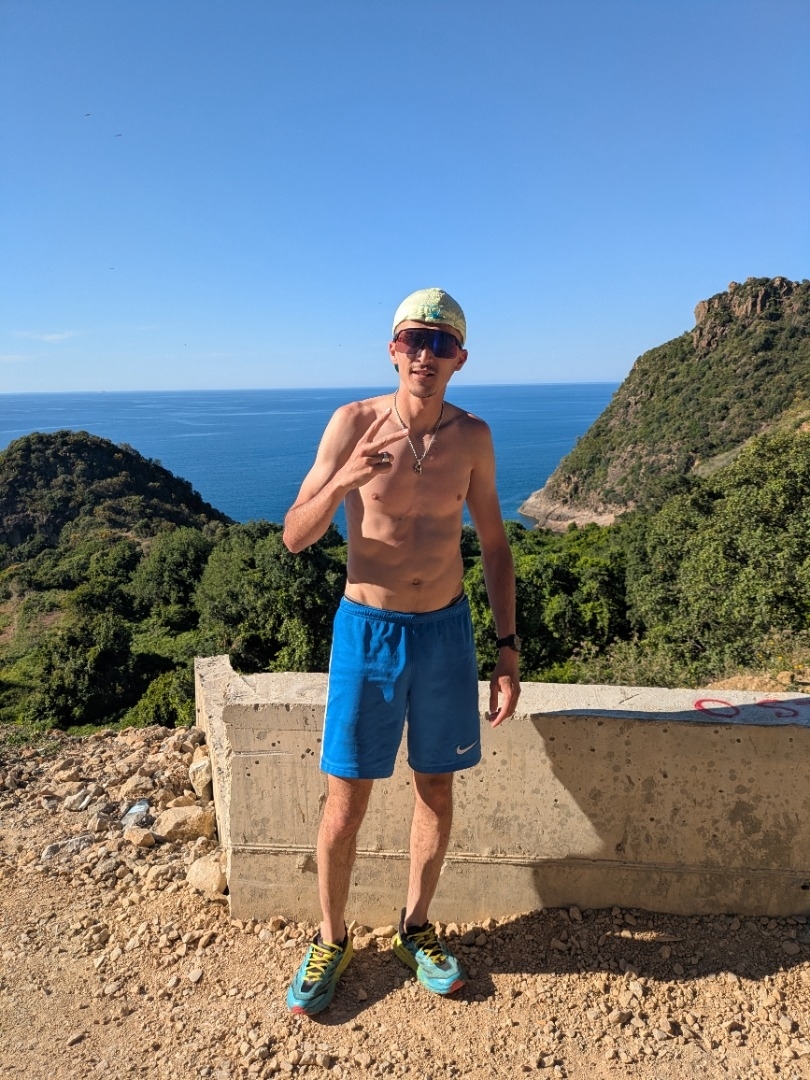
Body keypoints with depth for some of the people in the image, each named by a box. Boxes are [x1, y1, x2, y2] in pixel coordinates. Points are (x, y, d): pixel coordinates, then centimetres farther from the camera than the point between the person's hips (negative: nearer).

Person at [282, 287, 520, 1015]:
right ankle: (331, 940, 32)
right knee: (346, 802, 7)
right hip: (368, 630, -2)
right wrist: (342, 481, -28)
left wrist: (507, 648, 2)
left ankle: (416, 929, 38)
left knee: (437, 793, 14)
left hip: (446, 631, 3)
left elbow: (494, 544, 6)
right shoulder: (354, 423, -8)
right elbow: (295, 537, -8)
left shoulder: (472, 436, -1)